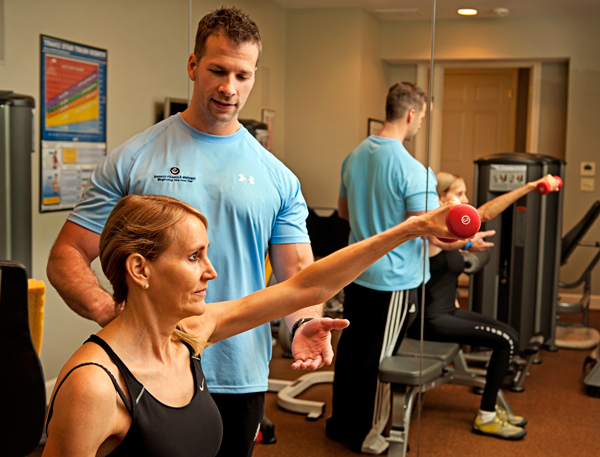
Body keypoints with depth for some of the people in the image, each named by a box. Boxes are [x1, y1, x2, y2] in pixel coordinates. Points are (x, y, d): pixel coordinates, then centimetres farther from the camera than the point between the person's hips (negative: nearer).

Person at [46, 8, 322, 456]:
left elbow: (297, 270, 3)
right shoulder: (131, 160, -4)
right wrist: (108, 310, -25)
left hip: (241, 379, 2)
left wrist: (305, 323, -19)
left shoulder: (278, 179, 4)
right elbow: (67, 256, -5)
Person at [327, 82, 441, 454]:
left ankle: (341, 422, 33)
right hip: (395, 279, -7)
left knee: (350, 347, 18)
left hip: (356, 271, 7)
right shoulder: (412, 169, -21)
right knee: (378, 361, 7)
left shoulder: (355, 156, 4)